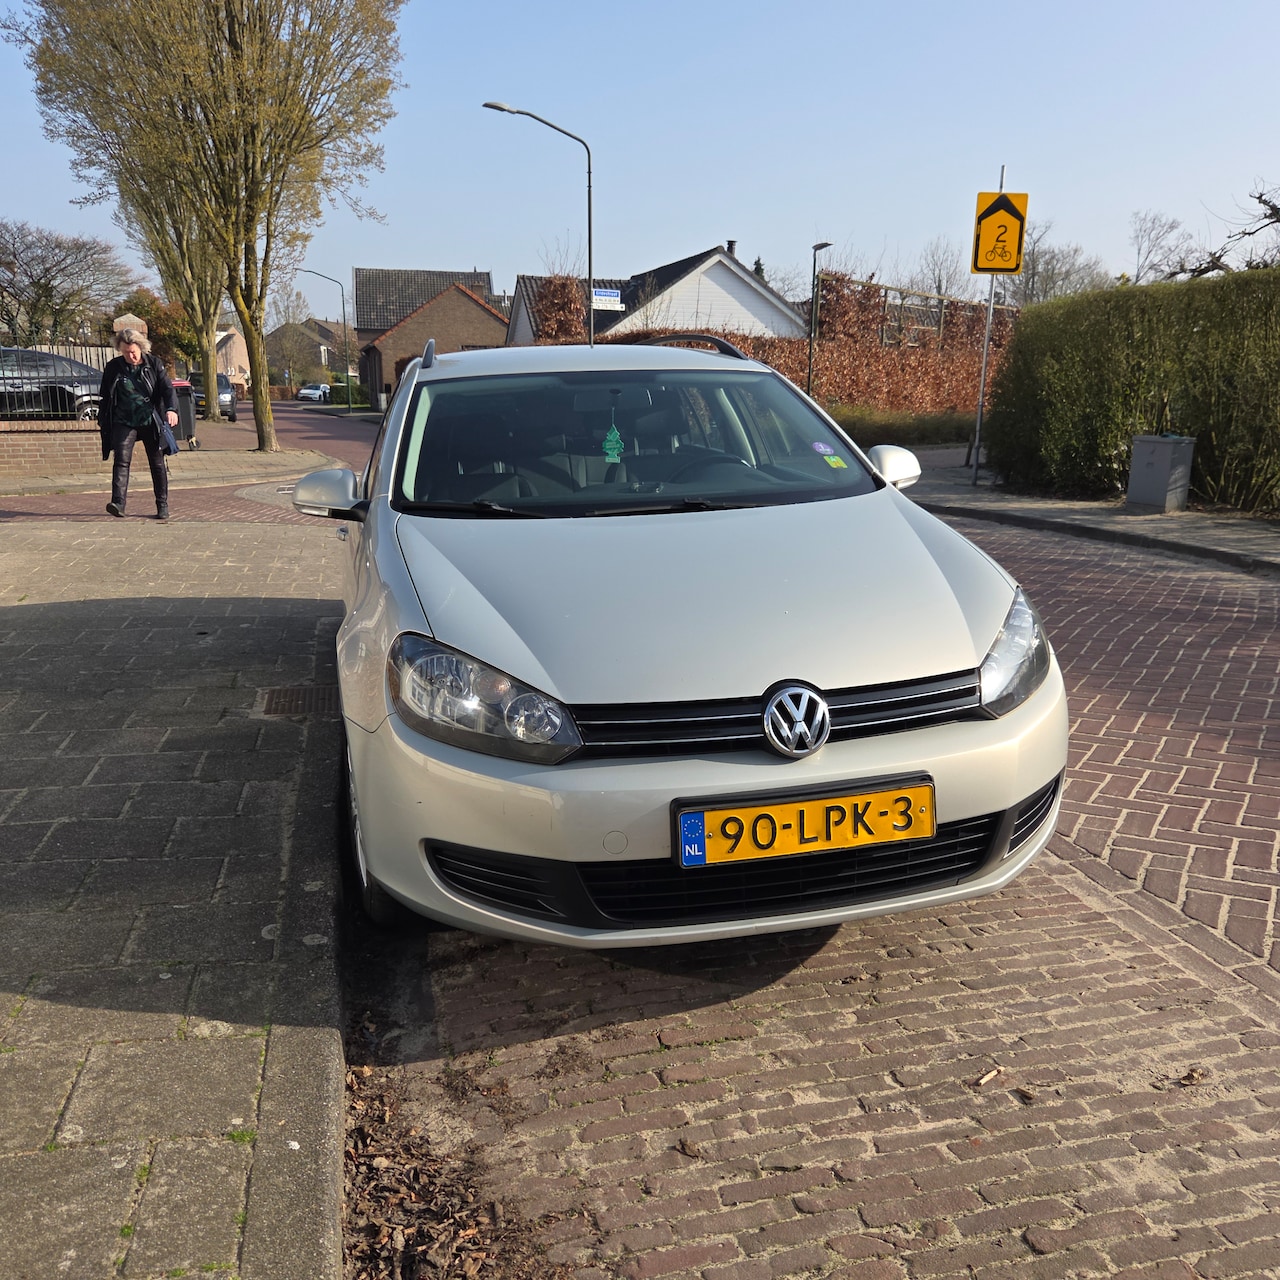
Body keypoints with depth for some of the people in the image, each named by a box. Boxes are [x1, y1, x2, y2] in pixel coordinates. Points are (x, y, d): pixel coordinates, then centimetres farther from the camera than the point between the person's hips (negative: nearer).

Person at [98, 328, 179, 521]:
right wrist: (102, 421, 12)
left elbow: (167, 388, -7)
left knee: (157, 463, 5)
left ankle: (162, 505, 14)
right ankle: (118, 502, -22)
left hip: (151, 422, 0)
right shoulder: (113, 367, 5)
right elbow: (105, 397, 12)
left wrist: (171, 409, -26)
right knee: (121, 460, -14)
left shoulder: (153, 364, 1)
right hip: (124, 422, 1)